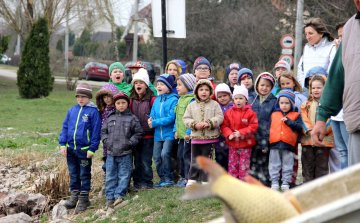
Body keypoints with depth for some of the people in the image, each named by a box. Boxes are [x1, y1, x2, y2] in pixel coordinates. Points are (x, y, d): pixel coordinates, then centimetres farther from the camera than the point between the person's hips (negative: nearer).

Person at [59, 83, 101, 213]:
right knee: (73, 174, 13)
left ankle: (84, 199, 13)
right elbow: (65, 127, 12)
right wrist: (63, 144, 4)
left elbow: (96, 131, -8)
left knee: (84, 175, 5)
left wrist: (92, 149, -11)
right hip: (70, 149, 5)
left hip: (84, 150, -5)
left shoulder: (93, 112, -7)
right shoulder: (72, 110, 8)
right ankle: (74, 196, 23)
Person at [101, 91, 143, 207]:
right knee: (110, 176, 5)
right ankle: (110, 197, 11)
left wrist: (130, 142, -8)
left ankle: (119, 195, 4)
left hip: (125, 154, -3)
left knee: (124, 176, -1)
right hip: (111, 153, 3)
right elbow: (103, 131, 18)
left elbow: (138, 133, 3)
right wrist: (106, 140, 2)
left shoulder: (132, 119, 1)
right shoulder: (110, 118, 11)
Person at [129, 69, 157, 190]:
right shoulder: (132, 100, 10)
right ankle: (137, 183, 16)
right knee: (137, 160, 10)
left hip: (148, 135, -5)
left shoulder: (152, 99, -5)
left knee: (145, 160, -4)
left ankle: (147, 183, 7)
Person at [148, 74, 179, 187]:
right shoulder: (157, 100, 13)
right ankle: (162, 178, 16)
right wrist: (151, 120, -10)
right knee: (156, 156, 4)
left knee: (165, 153, -18)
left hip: (169, 133, -6)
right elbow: (152, 114, 15)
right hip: (158, 134, 7)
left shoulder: (173, 100, -8)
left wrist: (155, 122, -16)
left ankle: (169, 178, -3)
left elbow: (171, 118, -15)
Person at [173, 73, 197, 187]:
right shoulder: (180, 99, 16)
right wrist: (176, 130, 16)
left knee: (187, 155, -5)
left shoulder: (192, 100, -15)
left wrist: (188, 132, -22)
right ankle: (183, 176, 25)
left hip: (188, 135, -10)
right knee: (180, 155, 14)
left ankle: (188, 178, 2)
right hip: (181, 135, 10)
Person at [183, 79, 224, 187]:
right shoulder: (192, 105, 8)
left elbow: (220, 117, -5)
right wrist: (195, 125, -12)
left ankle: (205, 181, 9)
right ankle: (192, 179, 13)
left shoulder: (214, 104, 2)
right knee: (195, 160, 6)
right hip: (196, 138, 2)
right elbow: (186, 119, 5)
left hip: (210, 138, -2)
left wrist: (209, 123, -18)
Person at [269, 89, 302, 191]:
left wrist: (288, 121, -16)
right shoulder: (274, 115, 12)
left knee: (287, 166, 5)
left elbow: (299, 128, -9)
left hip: (288, 145, -2)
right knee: (274, 165, 5)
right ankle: (274, 182, 13)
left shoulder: (296, 115, 5)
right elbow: (269, 129, 10)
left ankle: (286, 183, 14)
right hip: (274, 145, 2)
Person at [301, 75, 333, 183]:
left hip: (324, 140, -3)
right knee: (307, 164, 7)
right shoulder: (306, 104, 13)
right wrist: (309, 131, -13)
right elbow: (304, 119, 3)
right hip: (307, 139, 3)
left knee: (322, 165, 3)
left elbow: (330, 120, -6)